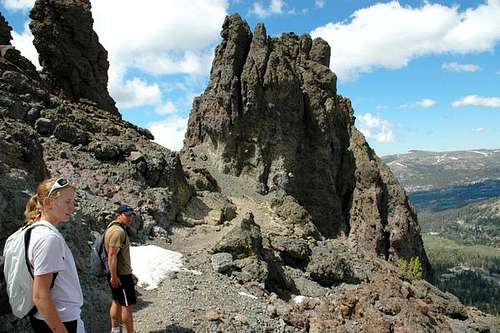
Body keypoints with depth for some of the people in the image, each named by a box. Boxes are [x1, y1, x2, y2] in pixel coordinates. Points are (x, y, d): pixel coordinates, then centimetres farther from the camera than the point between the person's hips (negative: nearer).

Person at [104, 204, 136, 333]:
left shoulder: (113, 227, 12)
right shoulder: (118, 231, -22)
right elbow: (112, 255, -26)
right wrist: (114, 276, -25)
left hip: (116, 273, 11)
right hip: (121, 275, -11)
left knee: (117, 302, 20)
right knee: (128, 305, -1)